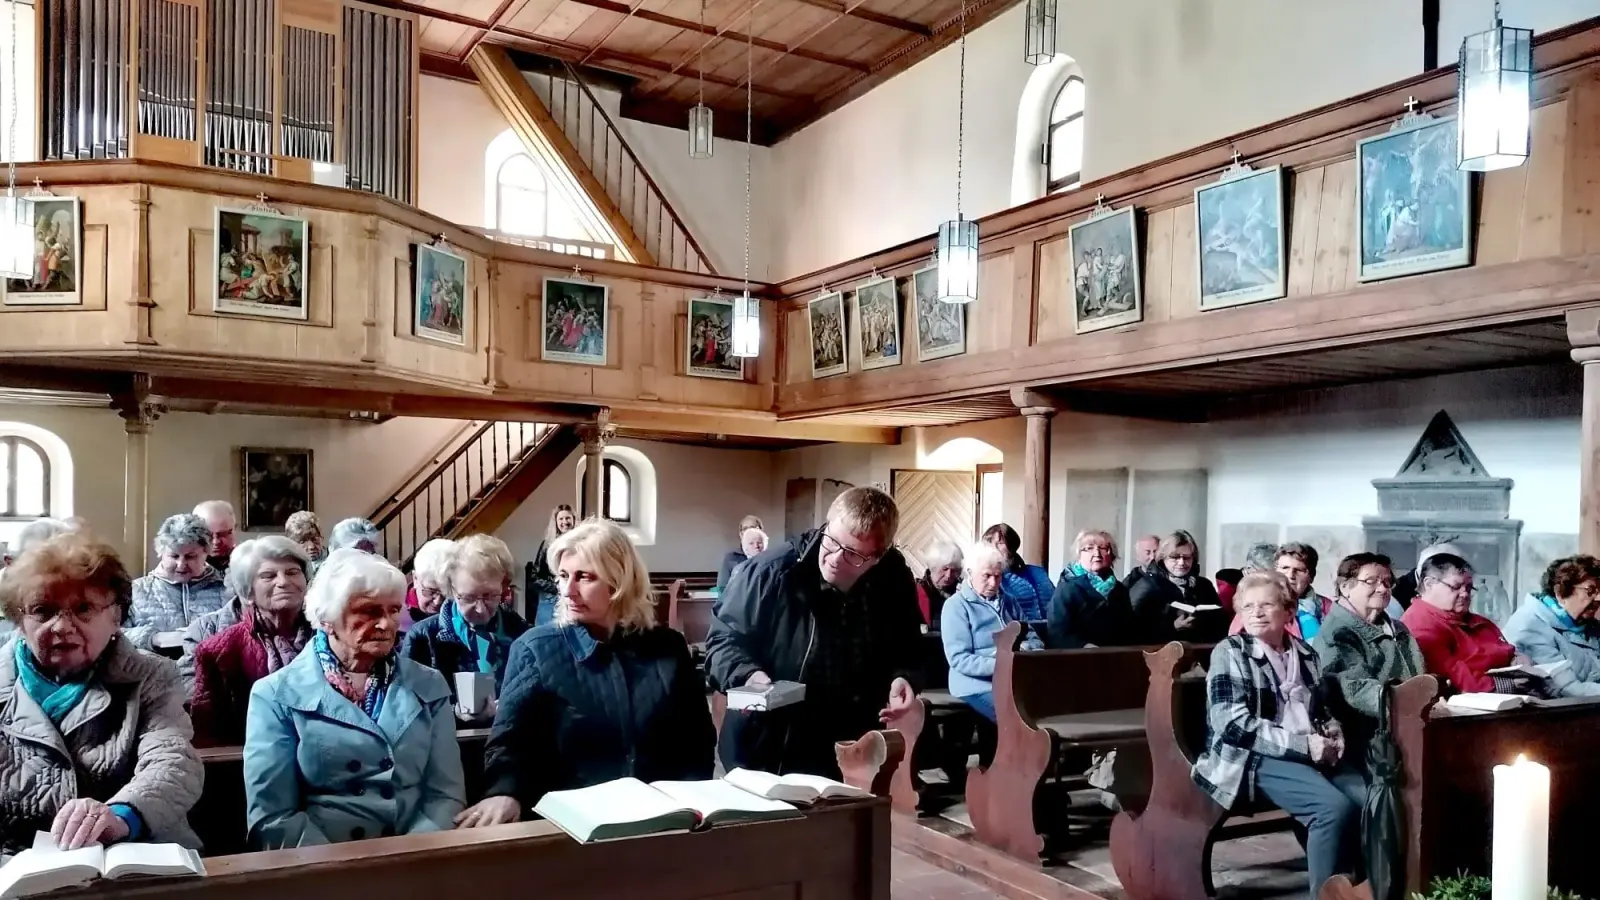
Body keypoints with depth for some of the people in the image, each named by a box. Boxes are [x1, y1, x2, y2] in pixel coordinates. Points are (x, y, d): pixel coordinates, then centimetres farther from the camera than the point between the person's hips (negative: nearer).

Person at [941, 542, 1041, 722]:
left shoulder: (1008, 602, 17)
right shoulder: (956, 606, -4)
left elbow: (1033, 639, 16)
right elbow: (959, 659, -12)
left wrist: (1026, 648, -8)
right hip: (979, 685, -6)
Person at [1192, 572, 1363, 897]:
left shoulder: (1305, 654, 15)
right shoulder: (1230, 653, -5)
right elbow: (1232, 725, -16)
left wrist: (1332, 731, 3)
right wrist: (1302, 744, -19)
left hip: (1311, 754, 6)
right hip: (1253, 759, -6)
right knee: (1334, 806, -27)